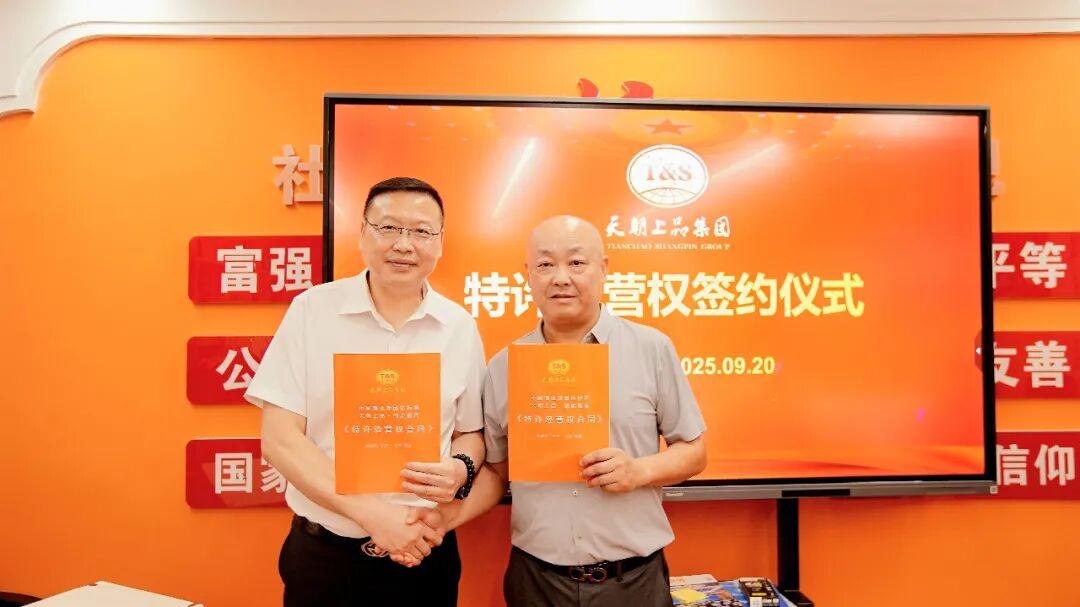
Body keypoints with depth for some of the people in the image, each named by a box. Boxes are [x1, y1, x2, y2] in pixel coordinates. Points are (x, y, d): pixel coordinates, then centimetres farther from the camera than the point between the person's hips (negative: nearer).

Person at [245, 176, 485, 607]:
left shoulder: (460, 327, -2)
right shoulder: (312, 309, -8)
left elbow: (470, 433, 7)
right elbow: (279, 438, -10)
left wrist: (461, 470, -15)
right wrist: (372, 513, -19)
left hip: (425, 553, 2)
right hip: (322, 554, -1)